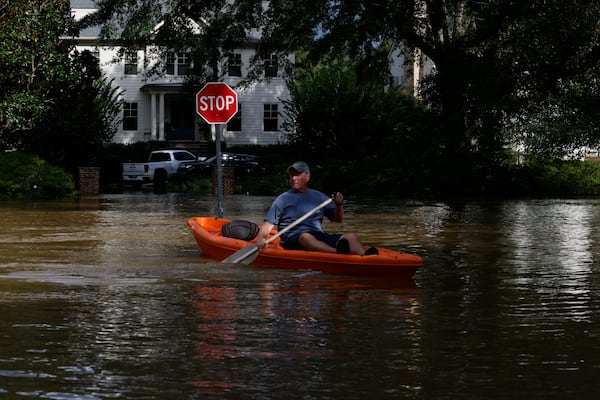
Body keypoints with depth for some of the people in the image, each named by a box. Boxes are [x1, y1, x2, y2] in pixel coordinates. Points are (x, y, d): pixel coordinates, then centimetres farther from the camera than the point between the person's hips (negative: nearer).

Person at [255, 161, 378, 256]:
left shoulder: (319, 197, 20)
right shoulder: (283, 199, 10)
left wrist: (339, 205, -1)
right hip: (293, 240, -4)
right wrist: (260, 238, -14)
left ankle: (364, 255, -50)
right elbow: (268, 224, 6)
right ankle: (338, 252, -65)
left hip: (320, 237, 5)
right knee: (306, 237, -40)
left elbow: (338, 219, 20)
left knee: (352, 236, -18)